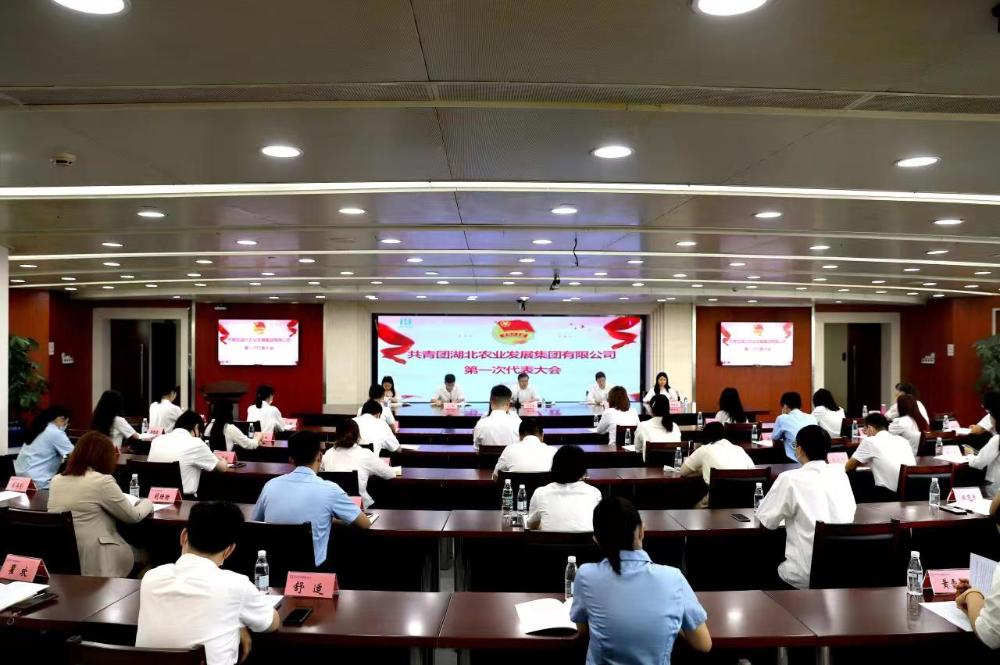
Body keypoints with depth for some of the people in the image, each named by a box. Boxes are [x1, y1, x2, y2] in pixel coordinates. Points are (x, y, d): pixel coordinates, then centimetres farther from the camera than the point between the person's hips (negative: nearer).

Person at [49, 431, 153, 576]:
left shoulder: (56, 480, 7)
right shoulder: (102, 481, -13)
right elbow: (133, 516, -3)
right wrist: (147, 502, 17)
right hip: (92, 562, -7)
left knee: (127, 548, 25)